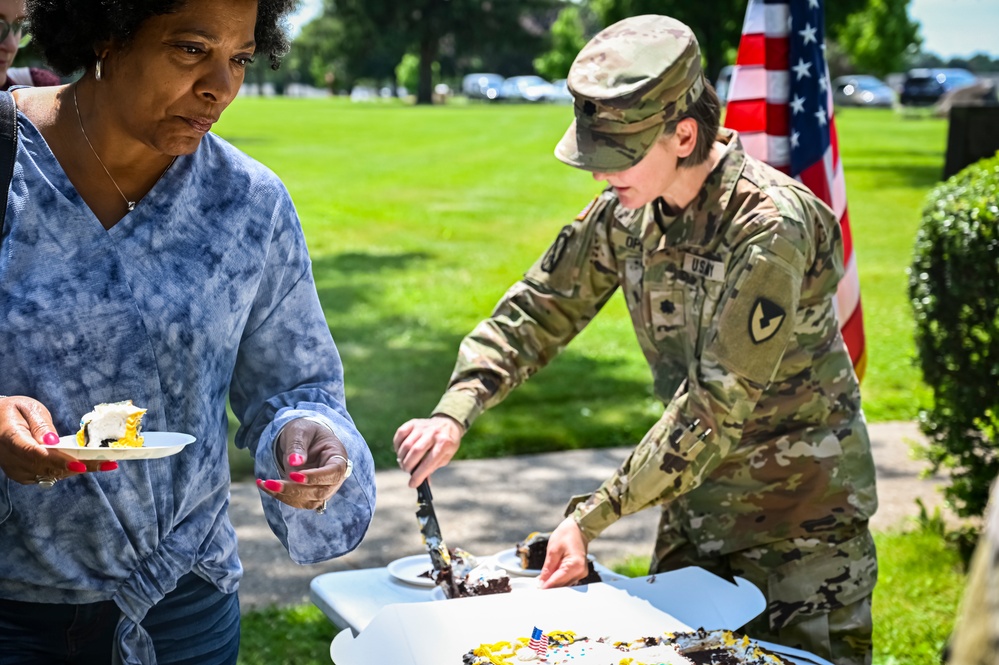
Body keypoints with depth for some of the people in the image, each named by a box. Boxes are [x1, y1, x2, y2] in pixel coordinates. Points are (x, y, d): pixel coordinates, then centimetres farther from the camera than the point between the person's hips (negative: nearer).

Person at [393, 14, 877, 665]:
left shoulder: (773, 227, -27)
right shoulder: (625, 214, -5)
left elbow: (716, 410, -28)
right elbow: (538, 309, 1)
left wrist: (590, 518, -28)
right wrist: (452, 414, -15)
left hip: (801, 516, -6)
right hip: (697, 498, 7)